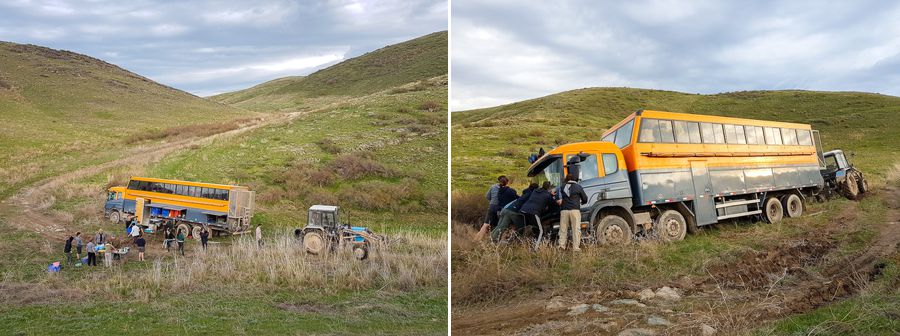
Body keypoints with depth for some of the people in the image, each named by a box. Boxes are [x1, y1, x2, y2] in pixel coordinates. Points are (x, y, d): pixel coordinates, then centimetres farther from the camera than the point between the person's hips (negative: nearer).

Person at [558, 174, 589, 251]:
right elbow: (585, 199, 15)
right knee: (576, 229, -2)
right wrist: (580, 202, 32)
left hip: (564, 210, 3)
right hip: (575, 210, -2)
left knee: (563, 229, 7)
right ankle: (576, 247, -6)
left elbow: (559, 199, 10)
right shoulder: (578, 187, 8)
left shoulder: (563, 187, 15)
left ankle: (561, 246, 3)